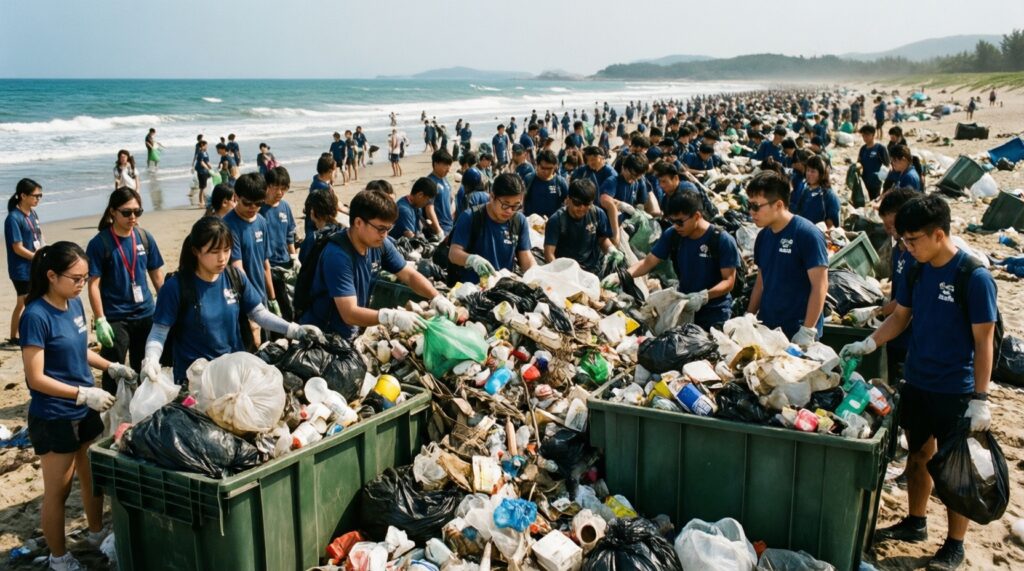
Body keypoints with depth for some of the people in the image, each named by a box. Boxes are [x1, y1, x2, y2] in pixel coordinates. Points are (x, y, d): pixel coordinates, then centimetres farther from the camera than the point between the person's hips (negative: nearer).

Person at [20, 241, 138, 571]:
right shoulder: (36, 316, -22)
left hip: (84, 412, 7)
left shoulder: (75, 304, 0)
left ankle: (97, 534, 42)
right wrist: (85, 394, -25)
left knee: (94, 476, 21)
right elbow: (35, 378, -21)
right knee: (58, 490, 9)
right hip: (53, 418, -7)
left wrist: (112, 368, 2)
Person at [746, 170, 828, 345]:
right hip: (765, 329, 6)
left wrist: (807, 331, -19)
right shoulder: (763, 235, 7)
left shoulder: (807, 234, -13)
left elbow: (820, 286, -16)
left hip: (797, 334, -6)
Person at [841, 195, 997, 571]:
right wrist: (868, 344, -1)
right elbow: (900, 317, 14)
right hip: (915, 382, 6)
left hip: (954, 391, -6)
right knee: (918, 455, 19)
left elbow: (983, 341, -15)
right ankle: (915, 523, 37)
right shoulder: (918, 271, 2)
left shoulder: (974, 276, -17)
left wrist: (980, 399, -16)